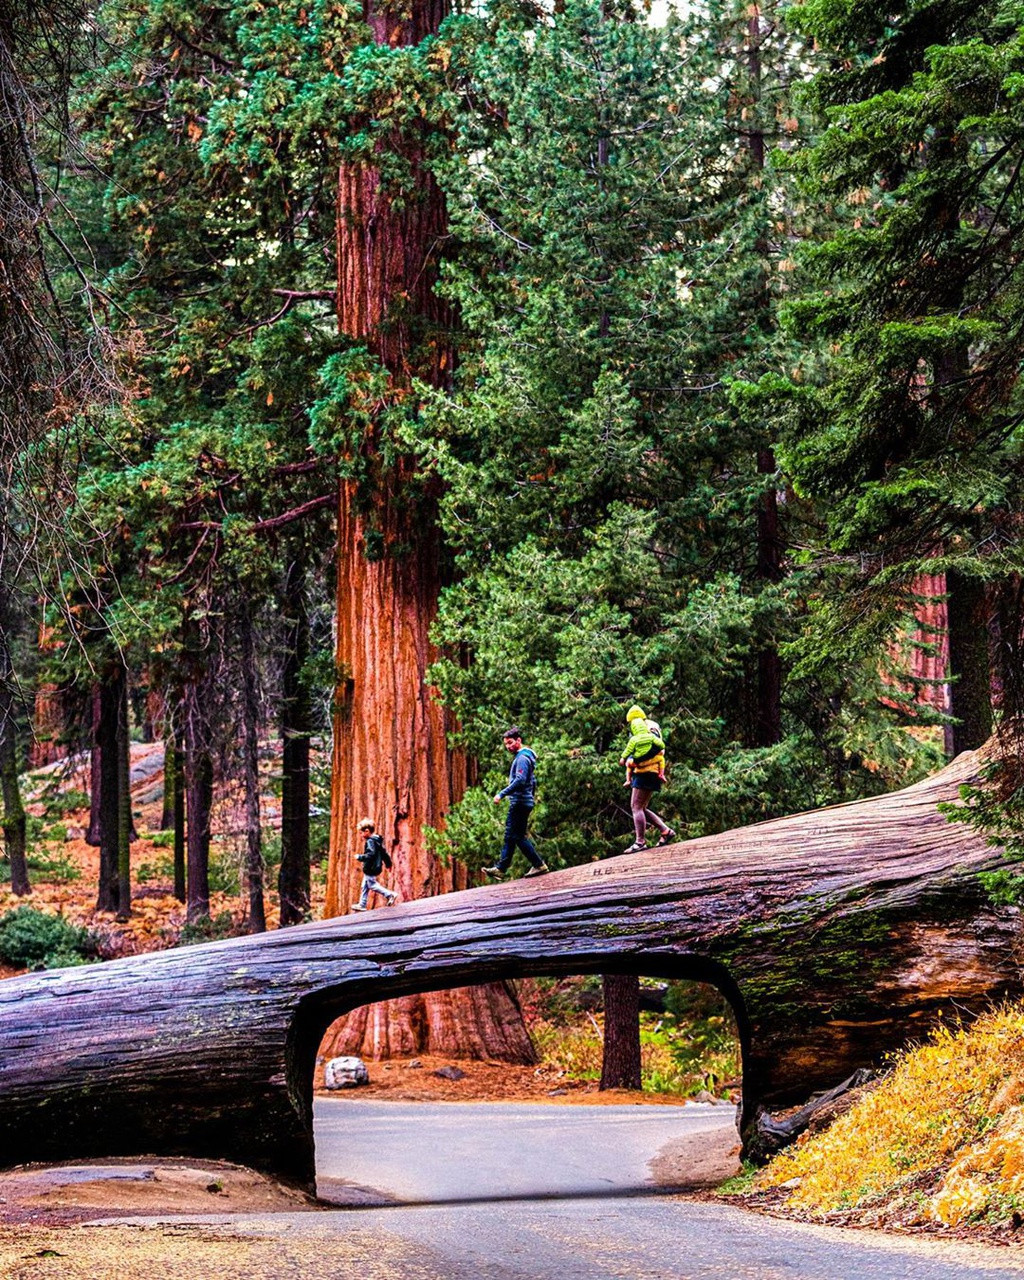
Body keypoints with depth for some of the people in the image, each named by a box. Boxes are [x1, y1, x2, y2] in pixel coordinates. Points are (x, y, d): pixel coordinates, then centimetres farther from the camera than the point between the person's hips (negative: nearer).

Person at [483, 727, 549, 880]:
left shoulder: (522, 758, -15)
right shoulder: (524, 756, 18)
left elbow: (520, 781, -26)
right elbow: (532, 781, 25)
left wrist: (502, 794, -24)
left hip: (520, 802, -11)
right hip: (520, 802, 11)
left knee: (518, 836, -8)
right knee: (510, 836, 11)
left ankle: (539, 865, -6)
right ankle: (500, 869, 13)